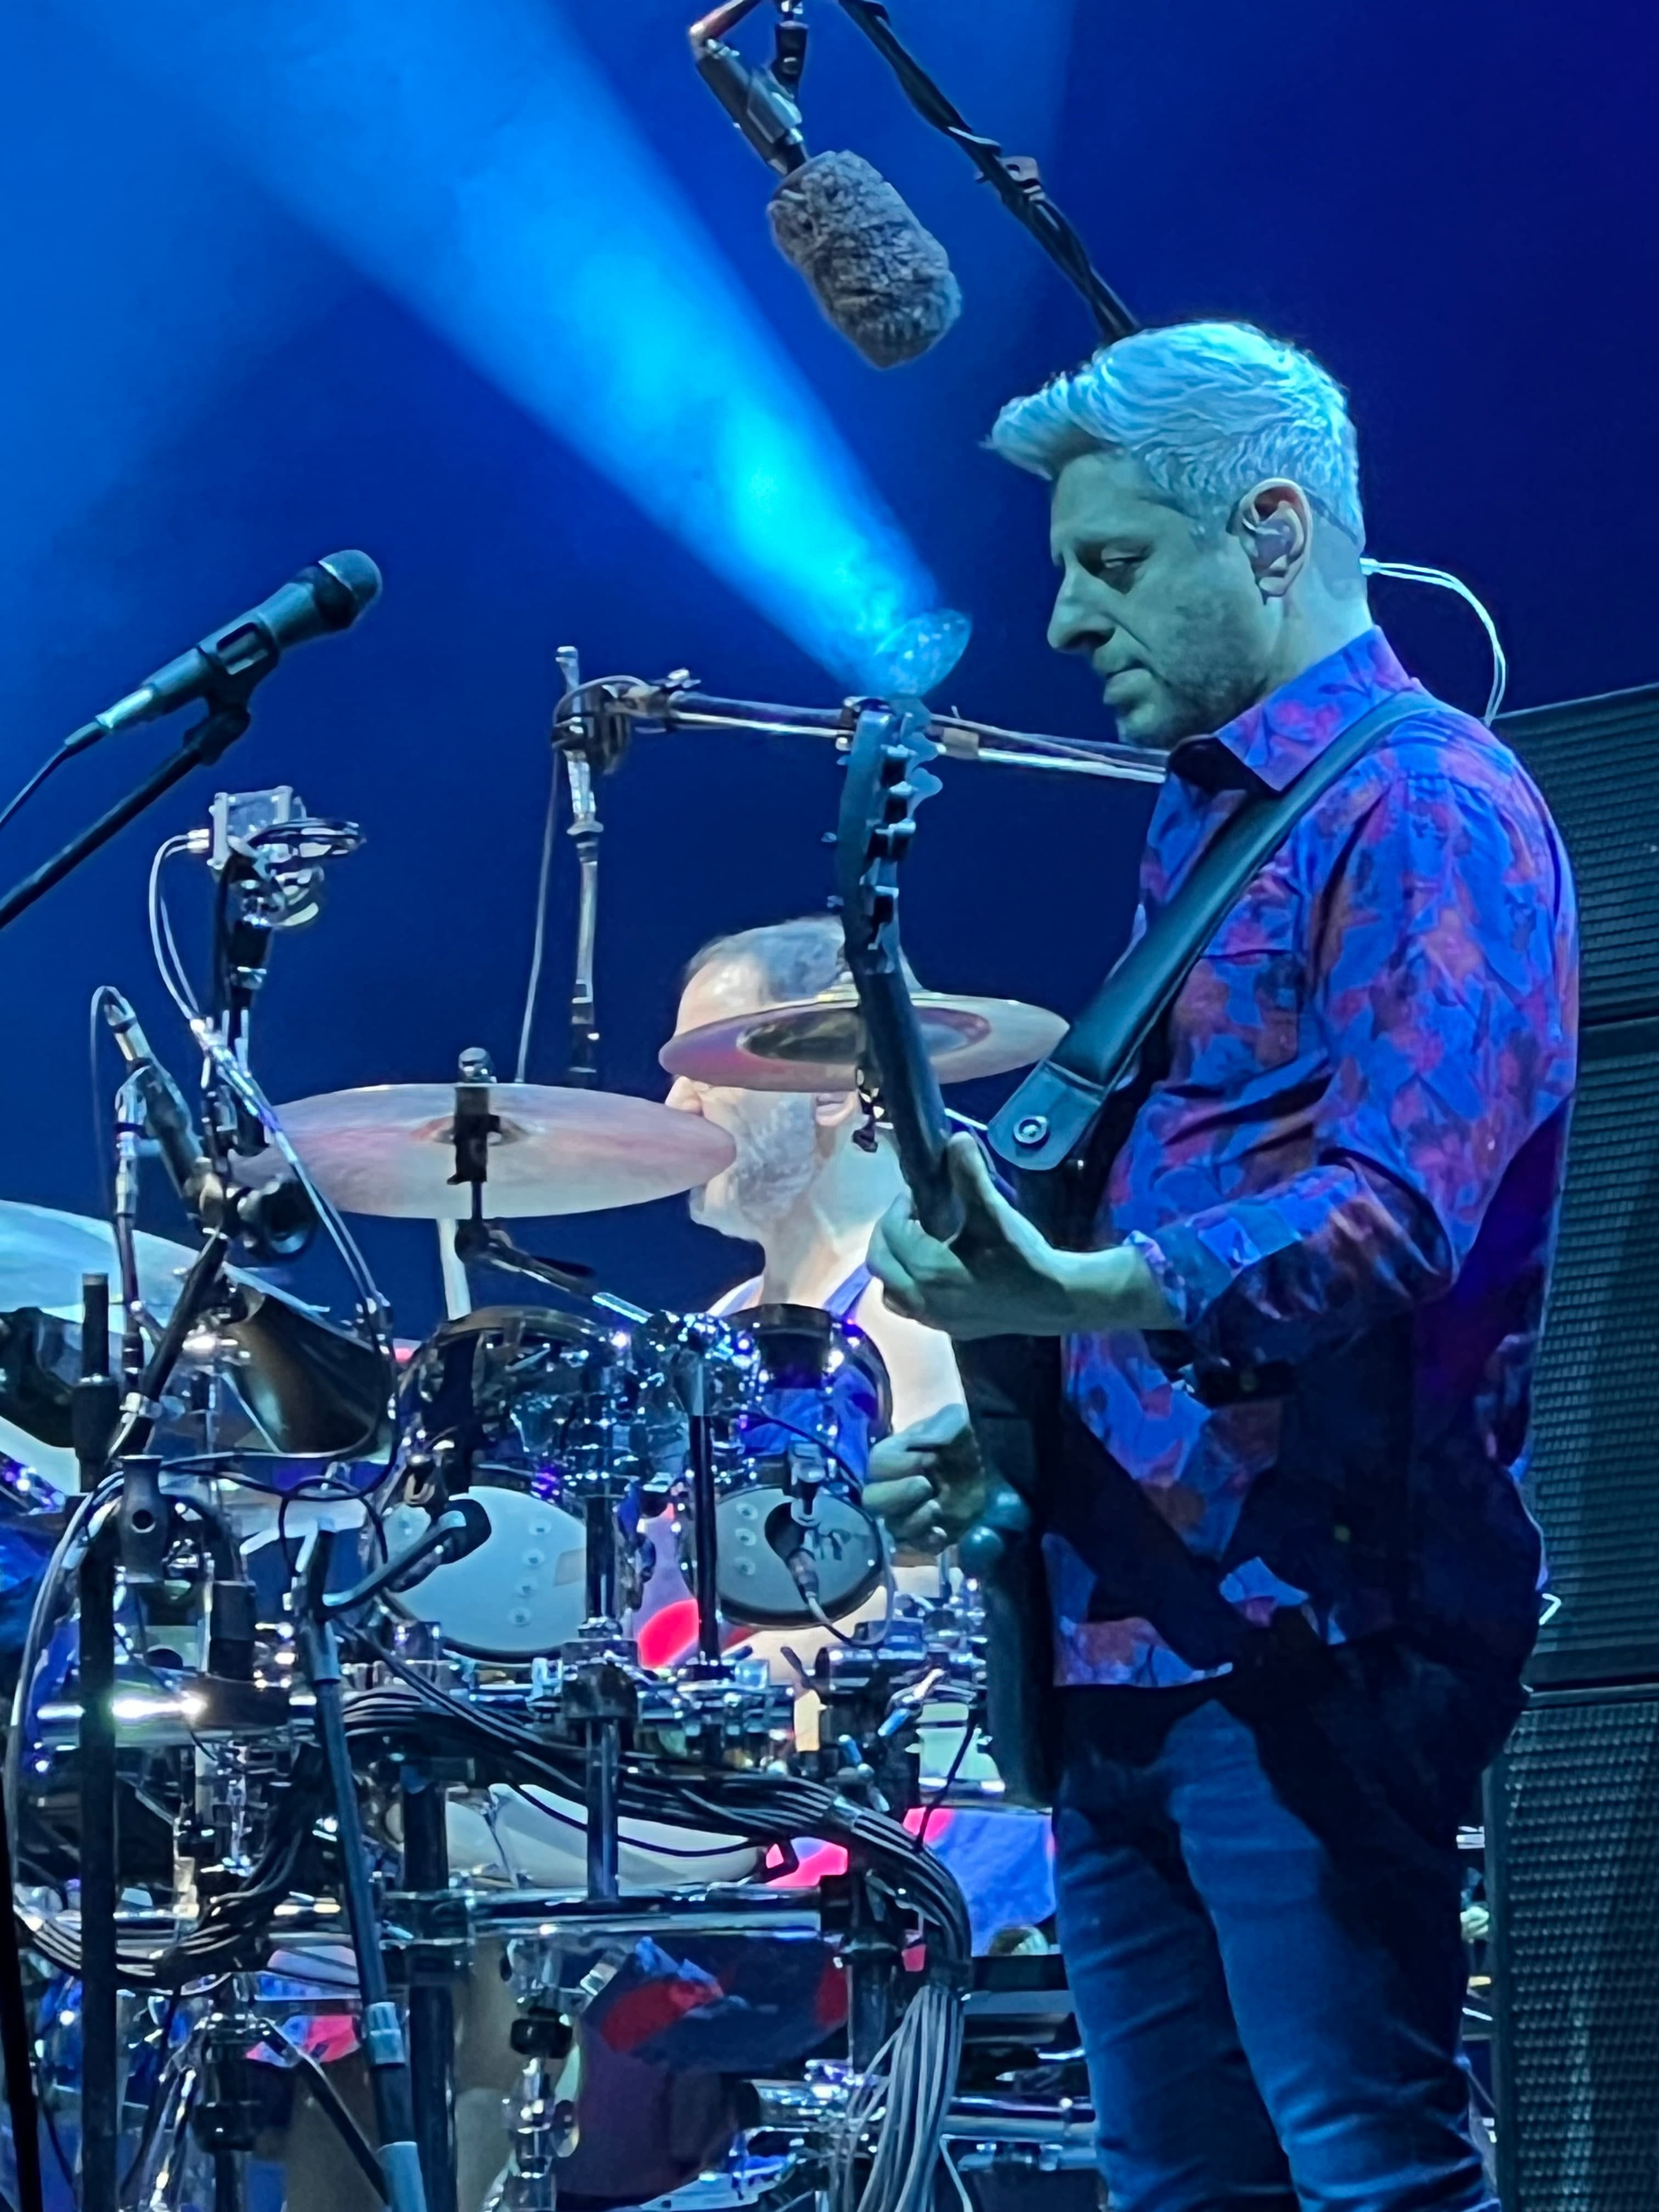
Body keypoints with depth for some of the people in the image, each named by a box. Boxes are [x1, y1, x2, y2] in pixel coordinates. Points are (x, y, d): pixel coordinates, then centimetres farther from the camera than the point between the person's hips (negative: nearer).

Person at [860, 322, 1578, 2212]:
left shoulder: (1425, 803, -9)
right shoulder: (1208, 817, 20)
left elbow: (1395, 1205, -23)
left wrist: (1094, 1295, -37)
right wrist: (1005, 1434, 13)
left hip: (1308, 1632, -9)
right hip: (1124, 1632, 10)